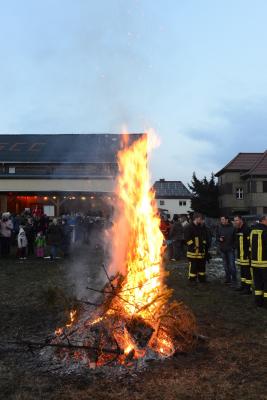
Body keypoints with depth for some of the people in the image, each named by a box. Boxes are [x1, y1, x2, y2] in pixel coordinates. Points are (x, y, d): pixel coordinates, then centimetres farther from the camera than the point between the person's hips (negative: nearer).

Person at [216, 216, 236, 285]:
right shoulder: (219, 227, 4)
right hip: (222, 249, 4)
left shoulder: (232, 227, -7)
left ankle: (234, 279, 5)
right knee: (225, 265, 12)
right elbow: (217, 237, 11)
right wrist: (219, 239, -10)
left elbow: (235, 238, -5)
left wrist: (233, 246, -11)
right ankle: (228, 278, 21)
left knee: (232, 264, -4)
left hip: (230, 249, -4)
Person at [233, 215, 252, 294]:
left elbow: (250, 243, -20)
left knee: (247, 272, -4)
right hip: (240, 256, 10)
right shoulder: (237, 230, 14)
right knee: (242, 271, 18)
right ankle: (243, 285, 28)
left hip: (246, 256, -10)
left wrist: (249, 254, -20)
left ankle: (248, 288, 1)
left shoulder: (247, 230, -16)